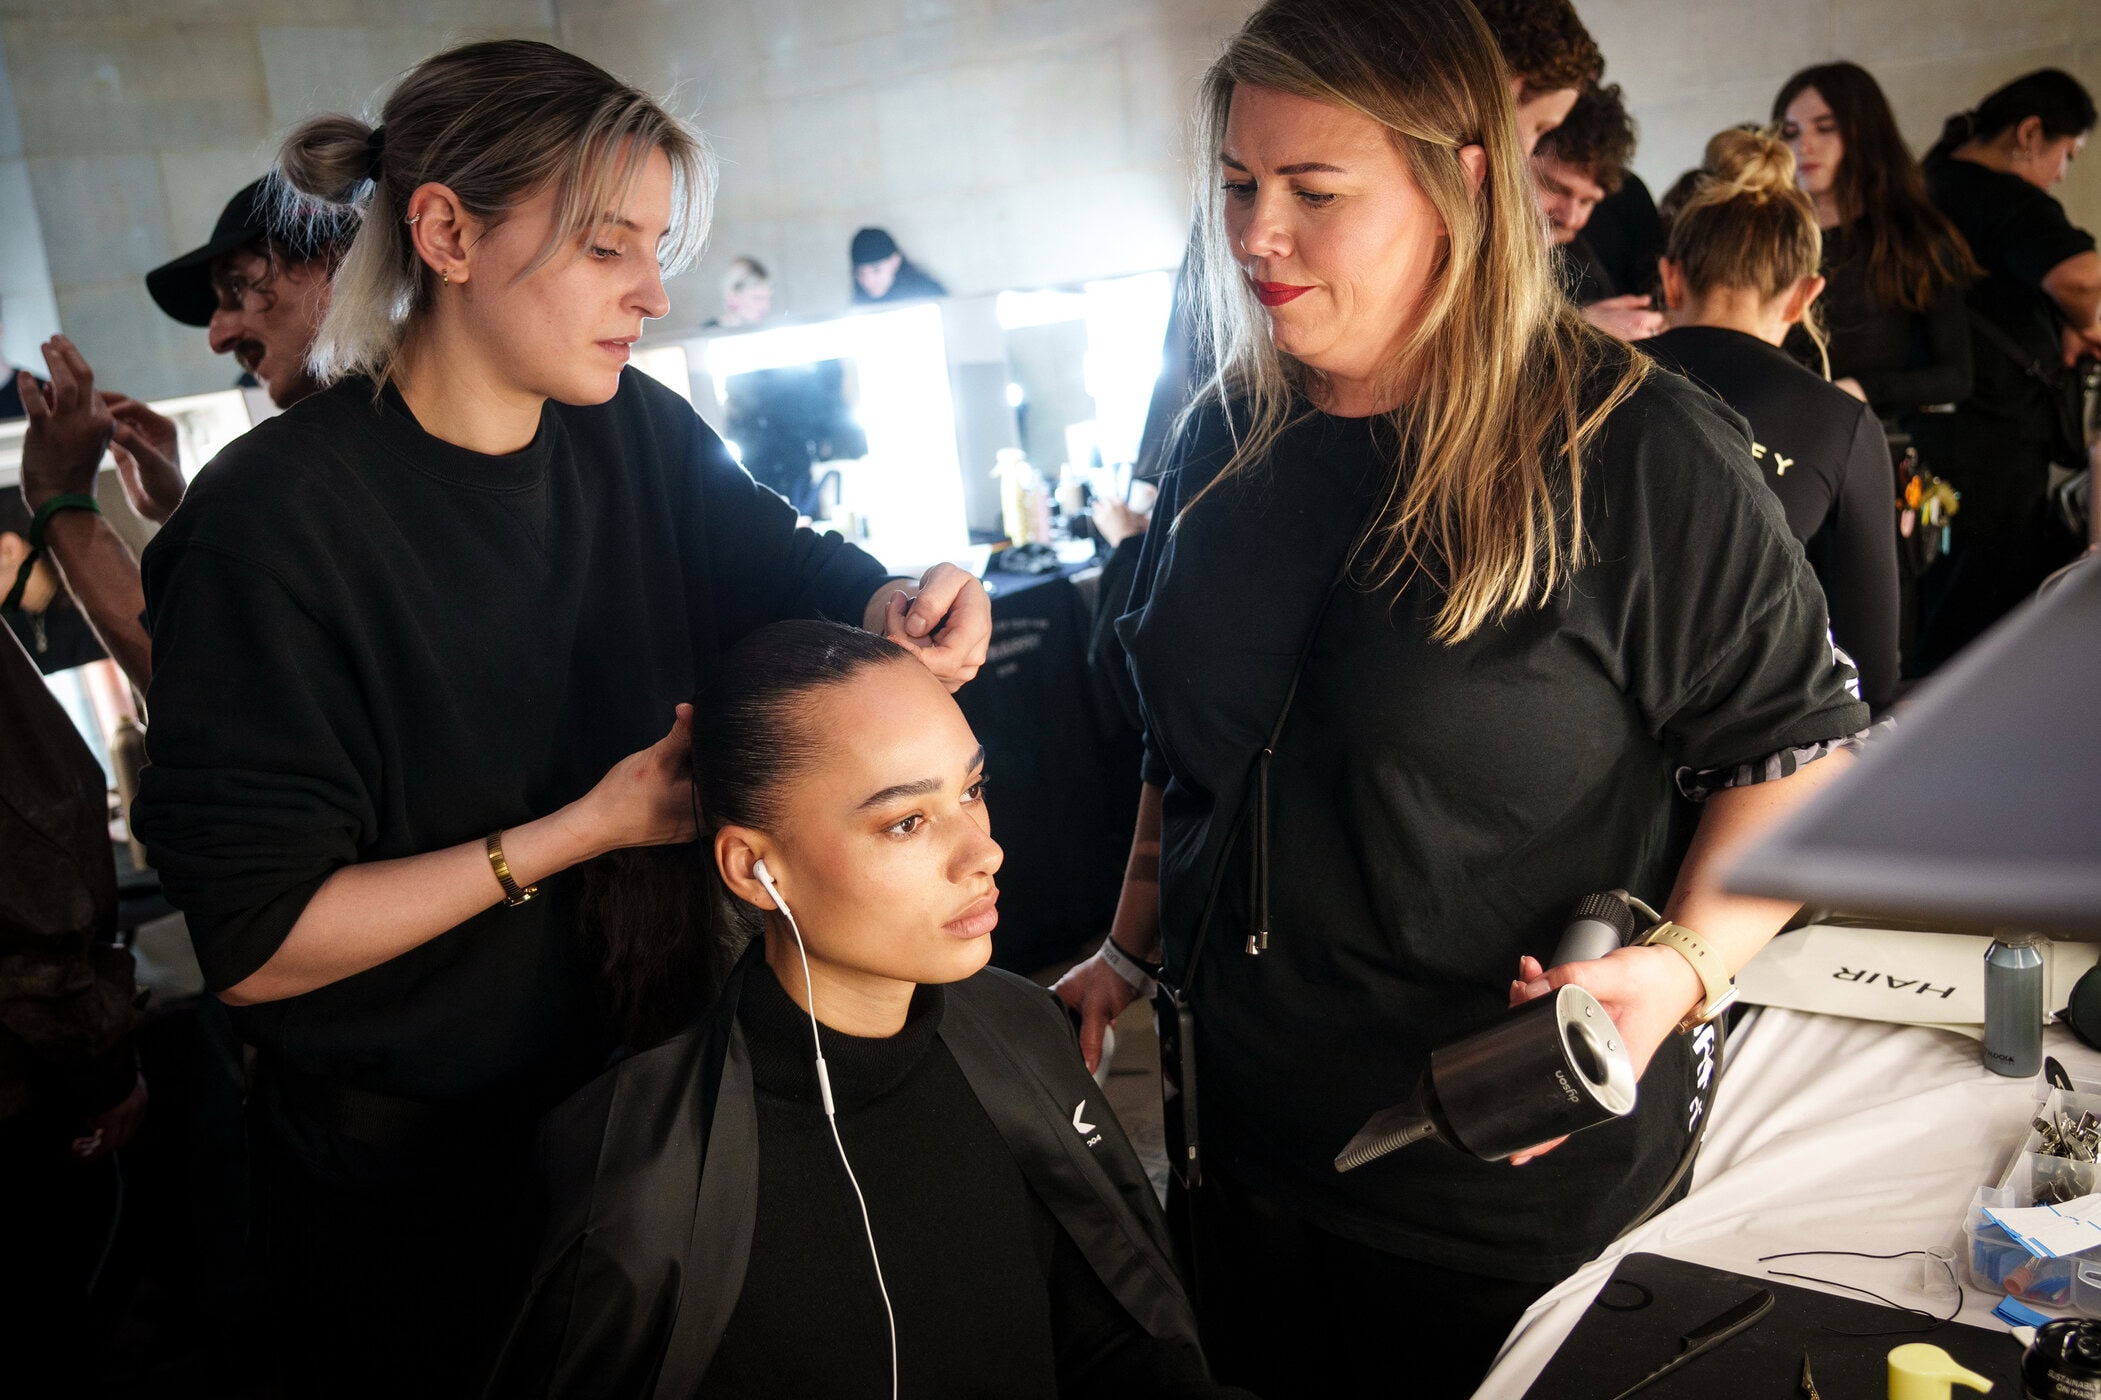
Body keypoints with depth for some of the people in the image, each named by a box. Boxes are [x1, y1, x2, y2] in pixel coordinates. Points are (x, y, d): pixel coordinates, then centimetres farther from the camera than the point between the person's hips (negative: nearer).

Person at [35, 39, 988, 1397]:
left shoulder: (639, 438, -6)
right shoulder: (277, 521, -23)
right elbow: (254, 943, -23)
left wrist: (901, 604, -18)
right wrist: (586, 827, -25)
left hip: (649, 1097, 6)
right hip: (414, 1172, -5)